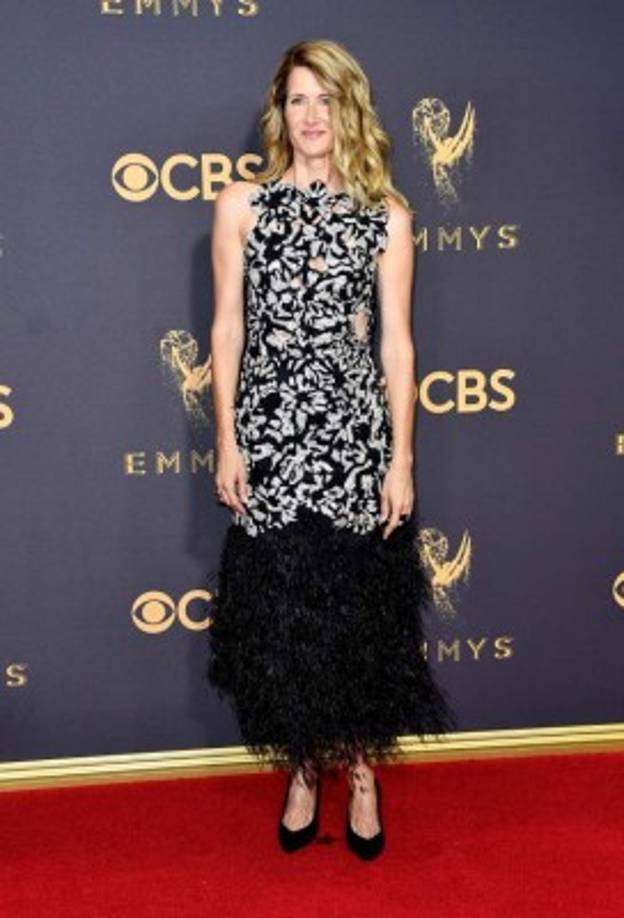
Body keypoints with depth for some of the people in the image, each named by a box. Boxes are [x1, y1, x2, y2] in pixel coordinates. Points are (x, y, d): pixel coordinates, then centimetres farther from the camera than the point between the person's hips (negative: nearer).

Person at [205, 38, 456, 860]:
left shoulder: (386, 214, 4)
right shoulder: (241, 204, 5)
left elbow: (397, 341, 2)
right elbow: (227, 328, 4)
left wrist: (402, 458, -2)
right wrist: (226, 443, -2)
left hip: (355, 430, 0)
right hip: (269, 430, 1)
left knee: (360, 604, 6)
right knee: (279, 607, 7)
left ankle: (361, 768, 24)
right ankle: (303, 768, 25)